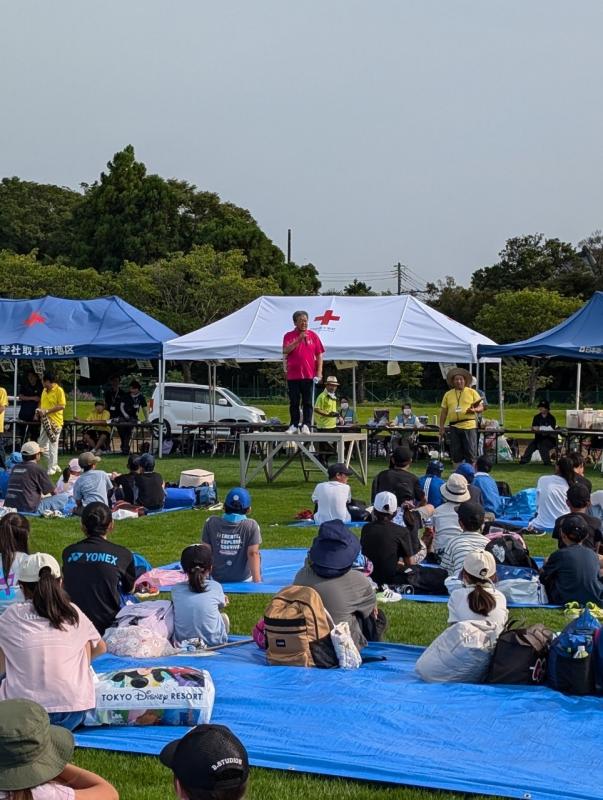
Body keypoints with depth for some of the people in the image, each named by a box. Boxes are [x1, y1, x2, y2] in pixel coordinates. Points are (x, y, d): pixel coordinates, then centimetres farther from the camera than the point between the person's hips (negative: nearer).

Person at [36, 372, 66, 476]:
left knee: (53, 445, -3)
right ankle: (54, 464, 23)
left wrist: (47, 411, -19)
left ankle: (52, 469, 5)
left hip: (55, 422, -9)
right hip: (45, 421, 9)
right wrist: (40, 411, 3)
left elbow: (62, 406, -17)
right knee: (42, 444, 12)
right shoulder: (44, 390, 13)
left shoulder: (59, 390, -12)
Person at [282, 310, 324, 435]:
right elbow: (286, 351, -11)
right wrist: (299, 339, -17)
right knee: (294, 403, 4)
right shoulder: (289, 336, 5)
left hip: (309, 375, 0)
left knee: (307, 403, -1)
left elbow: (319, 355, 7)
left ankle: (306, 425, 0)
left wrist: (319, 372, -2)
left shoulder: (313, 336, 8)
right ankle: (294, 425, 11)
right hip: (293, 375, 0)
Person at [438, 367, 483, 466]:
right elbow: (443, 412, 14)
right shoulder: (448, 395, 13)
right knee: (456, 454, 5)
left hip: (469, 426, -2)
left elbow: (481, 407, 6)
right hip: (454, 427, 2)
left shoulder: (472, 392, 7)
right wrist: (441, 428, 8)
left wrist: (474, 410, -16)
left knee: (470, 454, -3)